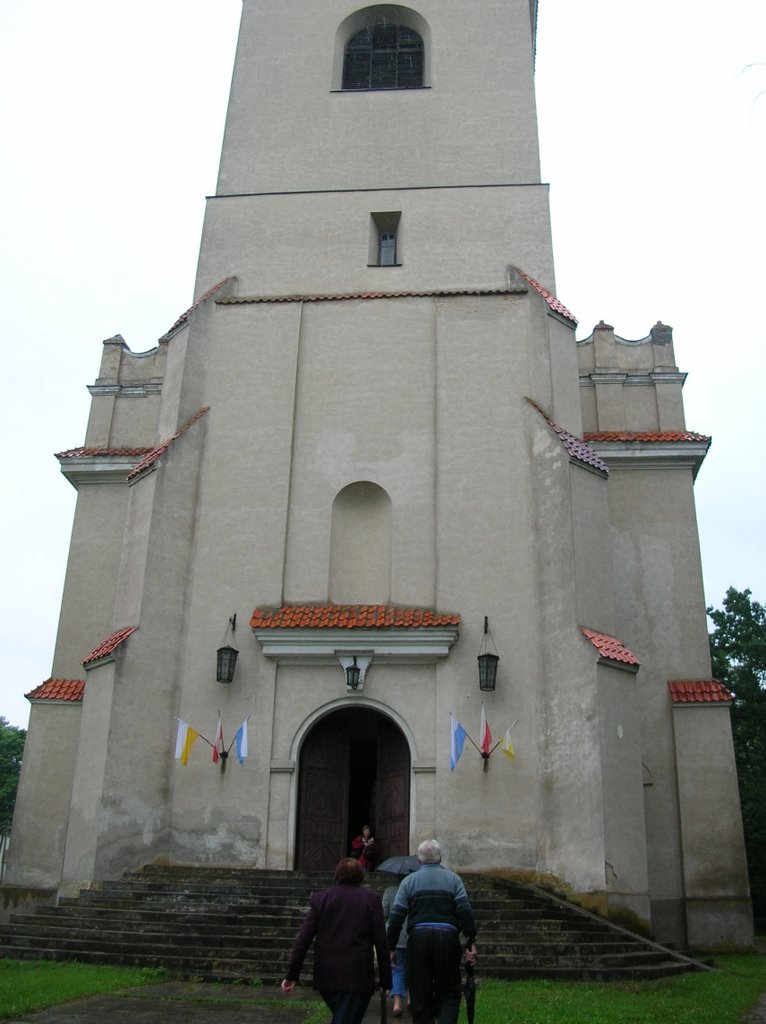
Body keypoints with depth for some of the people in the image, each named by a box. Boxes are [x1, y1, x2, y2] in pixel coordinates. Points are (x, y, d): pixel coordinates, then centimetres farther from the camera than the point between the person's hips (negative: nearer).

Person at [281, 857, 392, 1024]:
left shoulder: (320, 898, 2)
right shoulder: (371, 899, -3)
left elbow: (303, 939, -2)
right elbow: (381, 943, -4)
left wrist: (291, 975, 2)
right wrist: (386, 981, 3)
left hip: (325, 976, 4)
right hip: (357, 977, -3)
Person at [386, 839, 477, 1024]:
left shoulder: (409, 880, 9)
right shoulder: (453, 879, 9)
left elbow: (396, 916, 2)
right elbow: (465, 911, -3)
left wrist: (391, 948, 6)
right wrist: (471, 942, -1)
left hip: (418, 939, 0)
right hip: (448, 938, 0)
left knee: (420, 995, 10)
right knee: (449, 992, 11)